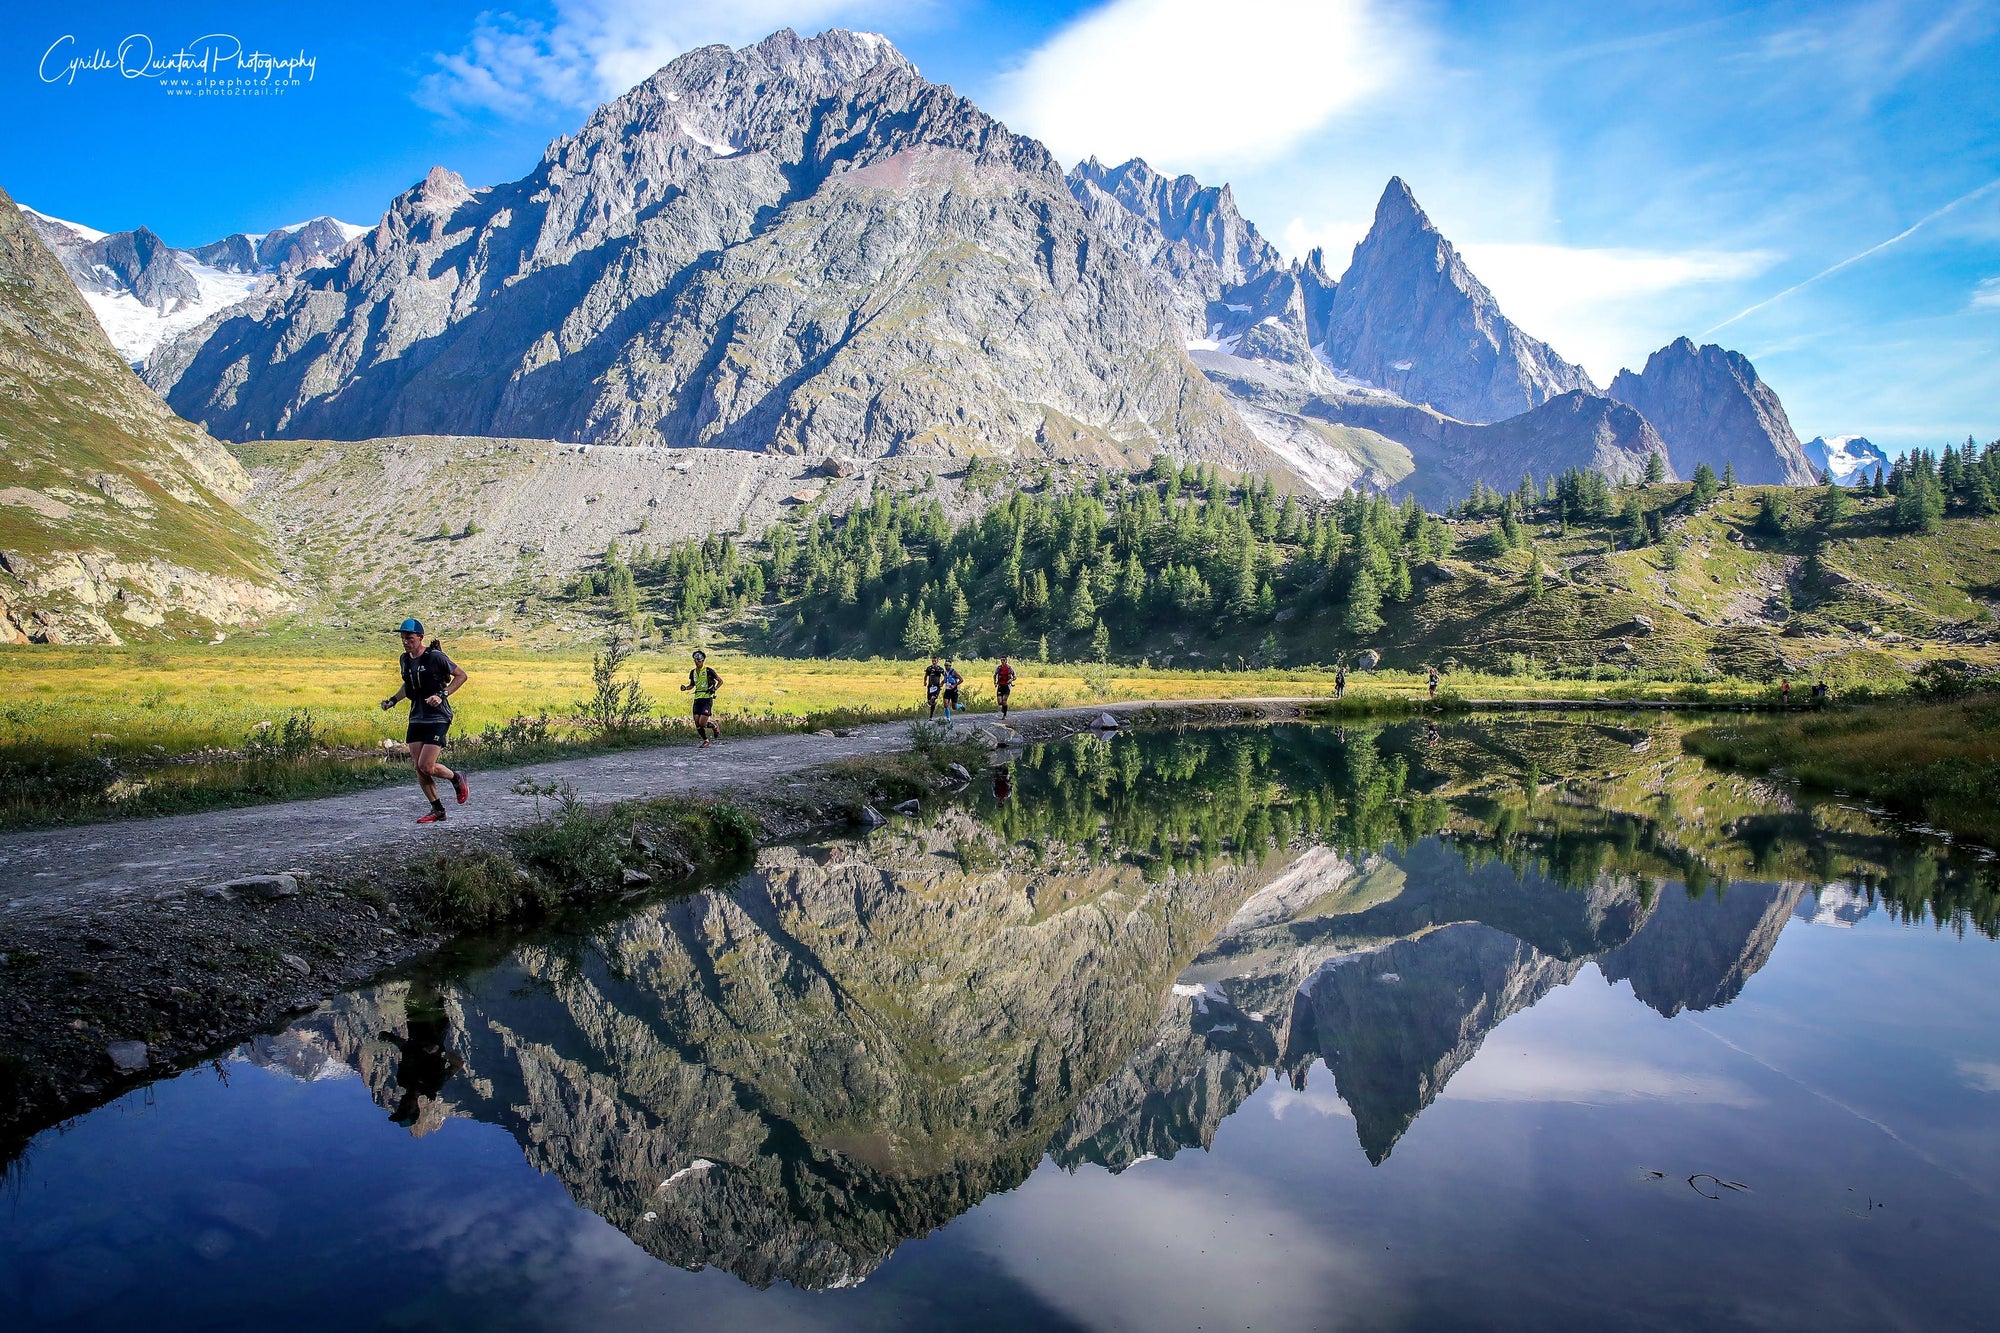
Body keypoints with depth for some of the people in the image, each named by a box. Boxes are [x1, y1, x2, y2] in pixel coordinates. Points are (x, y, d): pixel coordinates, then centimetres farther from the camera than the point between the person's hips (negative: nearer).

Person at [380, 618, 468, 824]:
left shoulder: (435, 657, -12)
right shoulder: (405, 660, 9)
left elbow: (461, 675, -7)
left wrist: (443, 695, -17)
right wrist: (393, 700, 10)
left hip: (438, 718, -7)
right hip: (416, 719, 7)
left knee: (426, 766, -14)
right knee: (418, 769, 2)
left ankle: (457, 779, 16)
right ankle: (438, 810, 13)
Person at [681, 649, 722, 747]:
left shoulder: (709, 670, -7)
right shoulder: (693, 672, 9)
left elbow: (720, 681, 0)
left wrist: (714, 689, -15)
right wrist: (685, 688, 2)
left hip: (707, 699, -5)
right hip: (697, 699, 5)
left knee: (702, 723, -14)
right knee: (697, 723, -2)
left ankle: (715, 727, 16)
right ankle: (705, 741, 16)